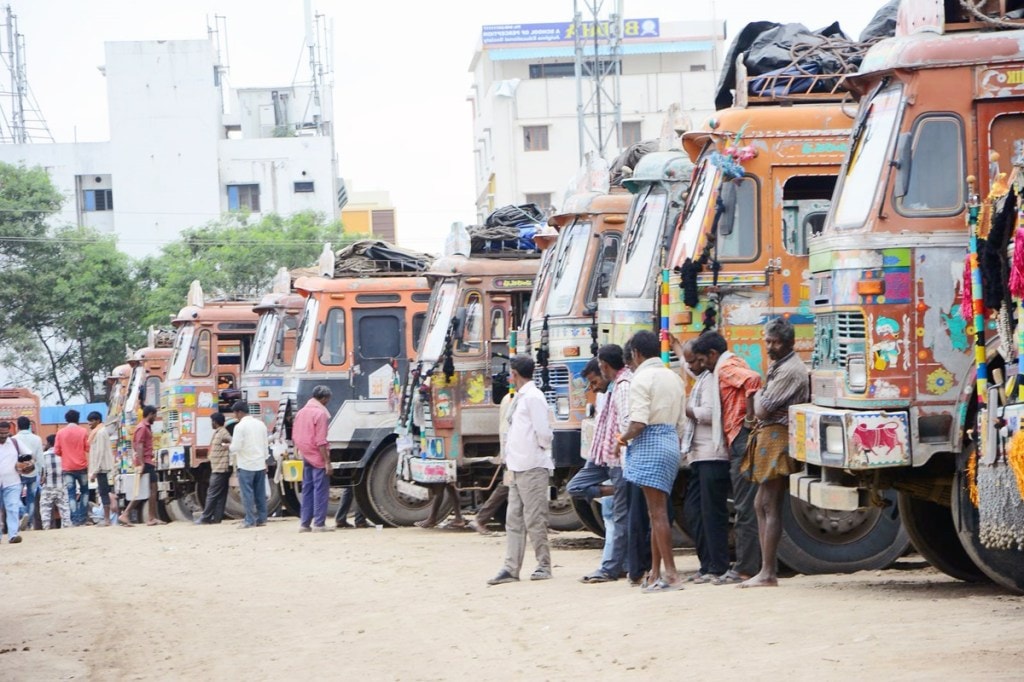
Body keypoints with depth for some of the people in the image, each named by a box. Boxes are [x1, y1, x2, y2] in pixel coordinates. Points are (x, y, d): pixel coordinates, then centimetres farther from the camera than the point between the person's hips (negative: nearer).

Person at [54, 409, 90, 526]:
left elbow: (57, 451, 0)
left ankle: (75, 520, -6)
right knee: (84, 491, 15)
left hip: (68, 468, 0)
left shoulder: (60, 433, -1)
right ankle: (82, 518, 8)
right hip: (81, 467, 0)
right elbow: (88, 448, -4)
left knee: (71, 494, 1)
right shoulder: (83, 431, -3)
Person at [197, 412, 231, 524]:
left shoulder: (223, 433, -14)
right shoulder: (217, 433, 17)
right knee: (220, 495, 8)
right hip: (218, 469, 10)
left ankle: (205, 518, -5)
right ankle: (217, 517, 8)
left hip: (220, 469, -10)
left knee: (212, 494, -6)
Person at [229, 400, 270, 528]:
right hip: (260, 464, 6)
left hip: (246, 465, -6)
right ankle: (262, 519, 11)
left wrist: (228, 448, 5)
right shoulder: (260, 424, 8)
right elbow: (265, 445, 12)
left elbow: (236, 447, -15)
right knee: (260, 493, 9)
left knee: (247, 494, -3)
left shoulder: (240, 426, -13)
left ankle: (250, 520, -4)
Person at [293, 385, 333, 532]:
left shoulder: (301, 412, 10)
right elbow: (321, 441, -18)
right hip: (318, 457, -8)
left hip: (306, 457, 8)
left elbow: (295, 437, 13)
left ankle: (304, 523, 10)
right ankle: (319, 524, -5)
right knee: (321, 490, -3)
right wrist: (327, 461, -17)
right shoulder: (320, 413, -14)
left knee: (307, 490, 11)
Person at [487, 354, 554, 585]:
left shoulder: (533, 397, -12)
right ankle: (511, 568, 6)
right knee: (514, 519, 6)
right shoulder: (520, 398, 16)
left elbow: (543, 432, -17)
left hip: (532, 468, -9)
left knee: (534, 518, -3)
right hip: (517, 468, 9)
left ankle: (544, 565, 6)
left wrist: (542, 449, 0)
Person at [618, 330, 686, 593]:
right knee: (658, 512, 12)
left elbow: (638, 423, -18)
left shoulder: (642, 379, -10)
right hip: (671, 442, 8)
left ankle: (671, 574, -12)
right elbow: (680, 421, 14)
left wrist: (624, 438, -1)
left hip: (650, 444, -8)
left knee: (657, 512, -8)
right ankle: (656, 573, 13)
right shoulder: (674, 378, 14)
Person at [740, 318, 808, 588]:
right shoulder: (777, 367, 20)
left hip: (777, 437, -11)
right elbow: (754, 410, 21)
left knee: (770, 506, -11)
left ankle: (768, 574, -12)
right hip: (768, 437, 11)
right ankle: (766, 569, 13)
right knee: (761, 505, 11)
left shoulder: (790, 370, -14)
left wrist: (758, 395, 2)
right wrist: (755, 396, 2)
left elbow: (763, 410, -16)